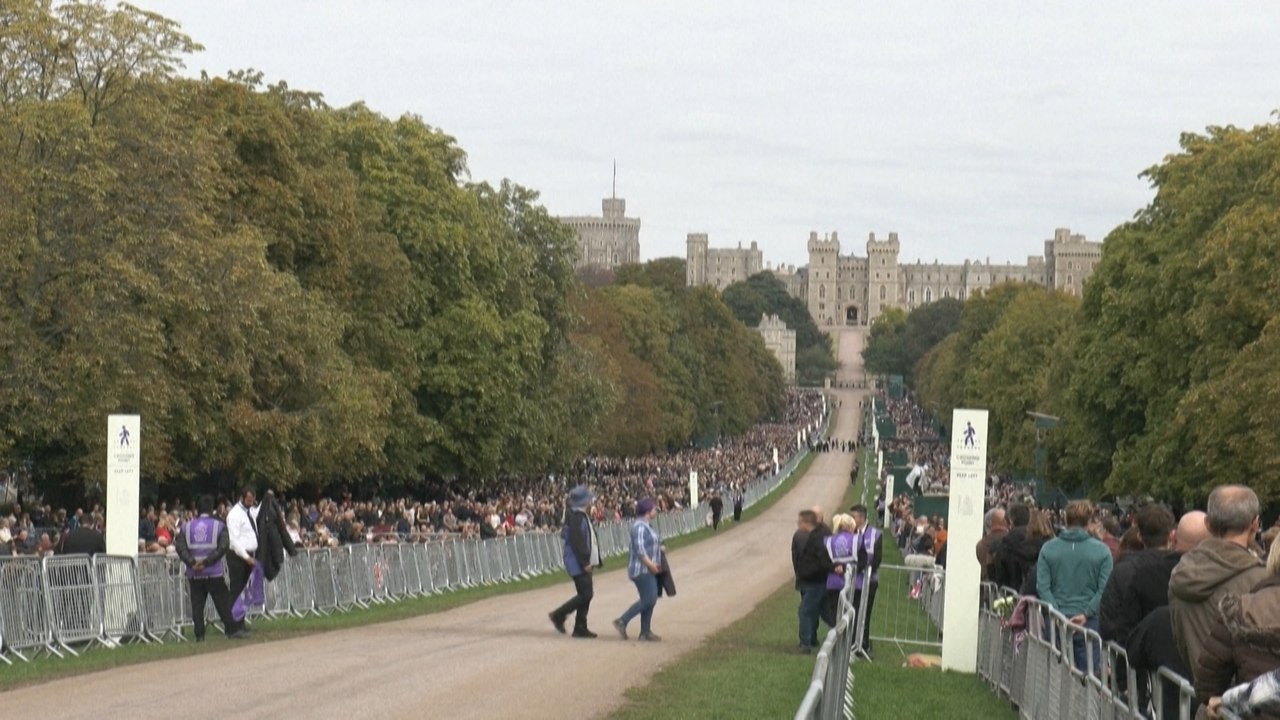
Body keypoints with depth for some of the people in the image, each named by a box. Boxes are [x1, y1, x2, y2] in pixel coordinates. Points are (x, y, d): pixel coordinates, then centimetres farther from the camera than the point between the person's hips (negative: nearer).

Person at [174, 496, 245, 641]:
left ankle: (199, 635, 0)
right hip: (214, 573, -2)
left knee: (197, 604, 4)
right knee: (223, 602, 4)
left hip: (194, 574, 2)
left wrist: (192, 562, -12)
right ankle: (233, 630, 4)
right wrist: (206, 562, -13)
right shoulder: (218, 525, 0)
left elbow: (180, 547, -6)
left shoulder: (188, 527, 7)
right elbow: (223, 546, -12)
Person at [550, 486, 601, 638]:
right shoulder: (576, 517, -17)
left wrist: (591, 561, 15)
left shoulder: (583, 517, 15)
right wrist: (585, 562, -22)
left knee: (585, 595, 10)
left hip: (583, 563, 10)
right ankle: (559, 615, -1)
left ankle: (580, 628, 14)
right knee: (586, 594, -11)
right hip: (578, 564, -10)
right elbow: (576, 541, -23)